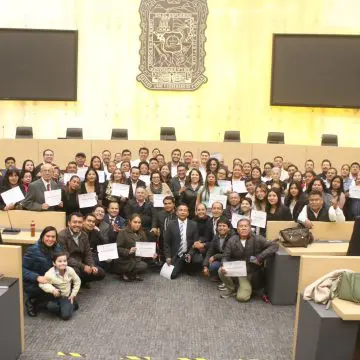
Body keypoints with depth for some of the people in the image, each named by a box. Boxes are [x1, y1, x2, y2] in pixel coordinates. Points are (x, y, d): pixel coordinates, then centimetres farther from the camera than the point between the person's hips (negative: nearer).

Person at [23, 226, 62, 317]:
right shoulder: (33, 250, -20)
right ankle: (31, 301, 0)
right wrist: (37, 277, -34)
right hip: (32, 283, -6)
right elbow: (22, 269, -21)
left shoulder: (57, 248, -4)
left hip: (51, 280, 6)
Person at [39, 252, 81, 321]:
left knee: (66, 316, -19)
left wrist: (73, 294, -1)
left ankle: (72, 304, 13)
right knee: (51, 306, -34)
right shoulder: (50, 274, -23)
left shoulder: (70, 270, -14)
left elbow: (77, 281, 0)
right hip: (55, 297, 0)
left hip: (66, 297, 0)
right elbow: (42, 284, -16)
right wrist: (52, 289, -30)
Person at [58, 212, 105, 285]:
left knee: (101, 273, -4)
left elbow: (88, 254, 8)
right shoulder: (62, 235, -18)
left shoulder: (84, 236, 5)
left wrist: (92, 266, -12)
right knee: (75, 271, -37)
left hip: (81, 265, 7)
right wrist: (83, 267, -24)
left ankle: (81, 281, 18)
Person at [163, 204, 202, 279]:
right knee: (172, 275, -14)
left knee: (199, 260, -27)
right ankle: (181, 266, 21)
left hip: (188, 254, 1)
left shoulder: (193, 225, 0)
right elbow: (166, 242, 1)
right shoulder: (171, 225, -1)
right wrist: (168, 256, -6)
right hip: (176, 256, 0)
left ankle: (189, 268, 7)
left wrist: (190, 254, -13)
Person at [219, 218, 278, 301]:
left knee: (242, 297, -15)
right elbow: (225, 257, -2)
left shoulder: (257, 239, -12)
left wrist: (260, 258, -25)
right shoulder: (232, 240, -5)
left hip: (251, 273, -2)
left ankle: (248, 287, 23)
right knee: (221, 271, -26)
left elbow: (274, 245, -19)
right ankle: (232, 289, 5)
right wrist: (223, 266, -25)